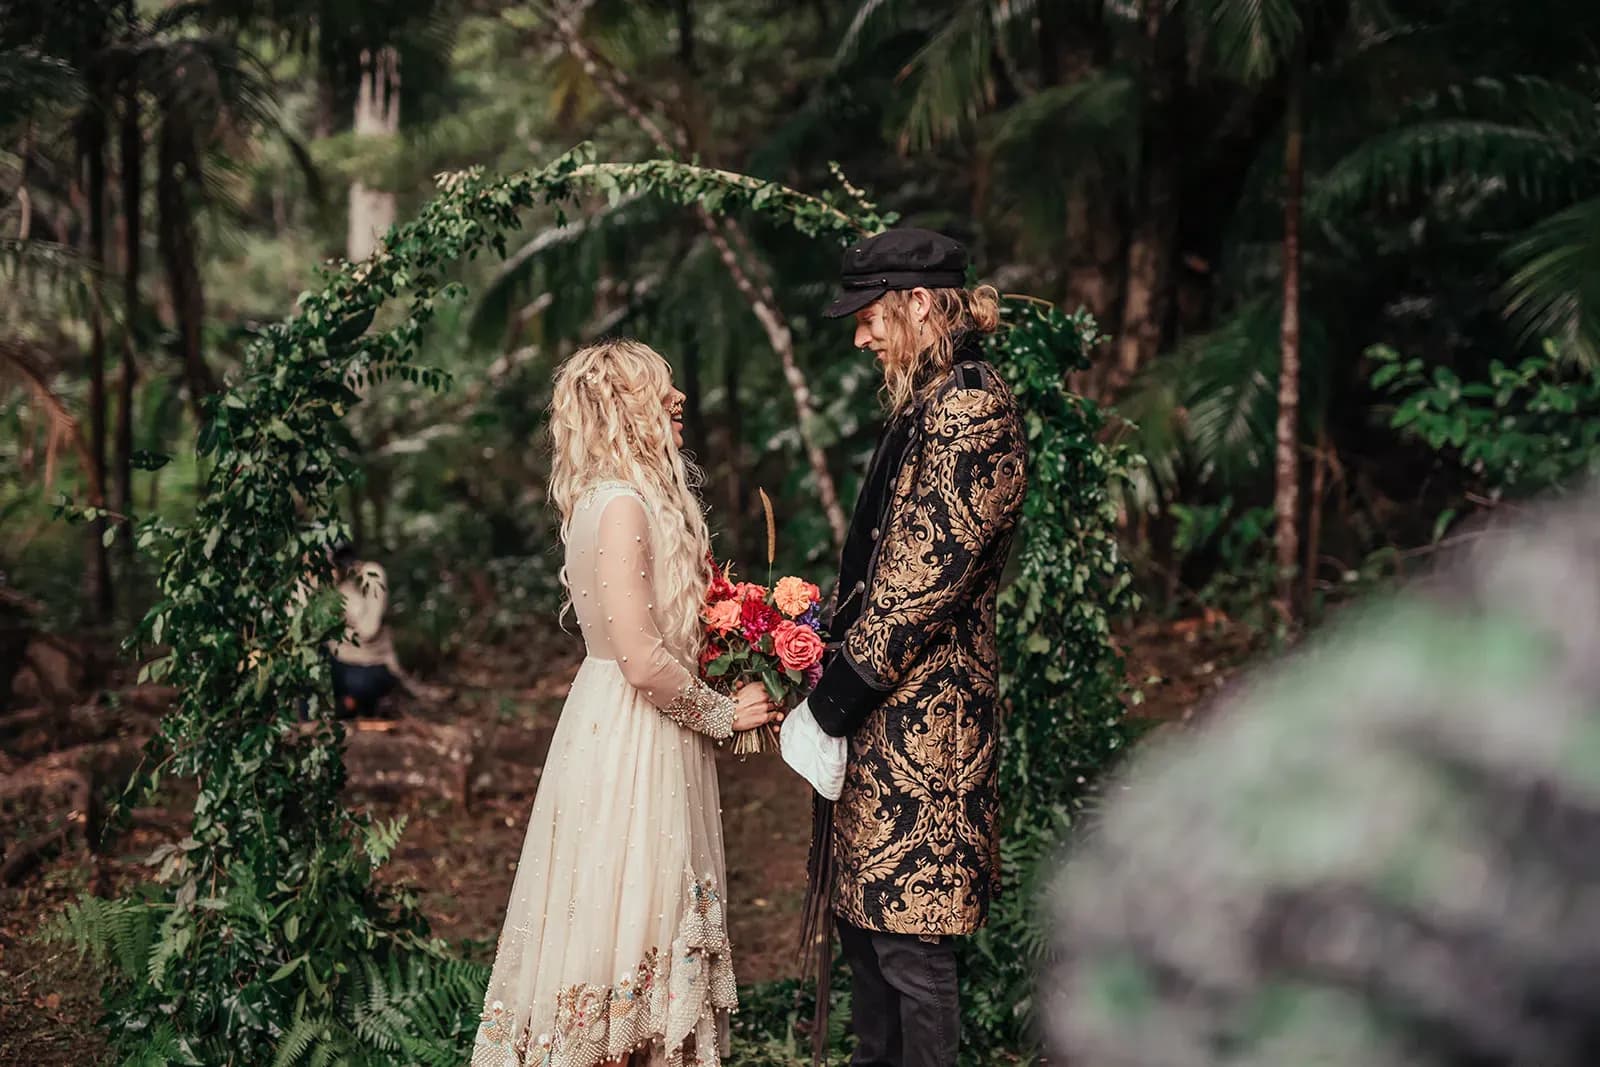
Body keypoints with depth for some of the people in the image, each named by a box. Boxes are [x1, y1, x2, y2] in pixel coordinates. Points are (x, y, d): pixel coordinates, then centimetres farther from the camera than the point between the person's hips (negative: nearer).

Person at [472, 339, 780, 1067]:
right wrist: (721, 714, -10)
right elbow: (643, 660, -23)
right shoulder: (623, 505, -19)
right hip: (630, 738, -9)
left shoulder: (642, 497, 11)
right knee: (625, 912, -1)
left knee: (644, 911, 15)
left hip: (644, 728, 9)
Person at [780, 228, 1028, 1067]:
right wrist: (833, 691, 10)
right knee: (866, 921, 16)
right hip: (884, 716, 10)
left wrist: (832, 704, -14)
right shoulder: (928, 406, 16)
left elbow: (924, 585, -19)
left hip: (922, 715, -10)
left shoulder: (972, 410, -15)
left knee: (909, 947, -2)